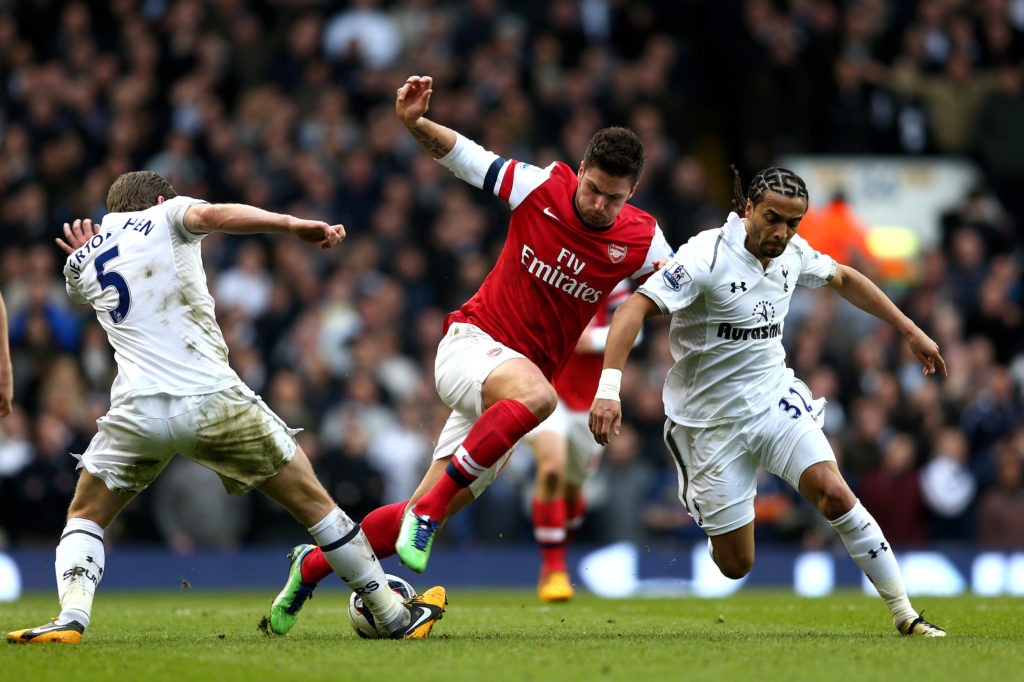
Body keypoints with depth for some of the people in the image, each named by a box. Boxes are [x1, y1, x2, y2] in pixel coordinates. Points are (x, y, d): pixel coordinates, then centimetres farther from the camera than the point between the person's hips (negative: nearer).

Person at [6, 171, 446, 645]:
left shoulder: (80, 263, 21)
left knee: (85, 517, 21)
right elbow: (214, 215, -13)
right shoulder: (165, 217, 11)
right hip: (212, 399, -2)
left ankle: (71, 617, -6)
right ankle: (393, 615, 15)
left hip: (137, 409, 2)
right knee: (314, 503, 12)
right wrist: (294, 225, -22)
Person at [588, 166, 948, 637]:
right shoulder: (708, 255, -21)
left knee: (835, 494, -18)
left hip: (775, 398, 5)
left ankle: (904, 615, -8)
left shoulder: (792, 253, 0)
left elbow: (844, 280, 21)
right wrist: (608, 389, -41)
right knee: (735, 567, -2)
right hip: (713, 419, -5)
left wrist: (911, 333, 21)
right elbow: (636, 307, -29)